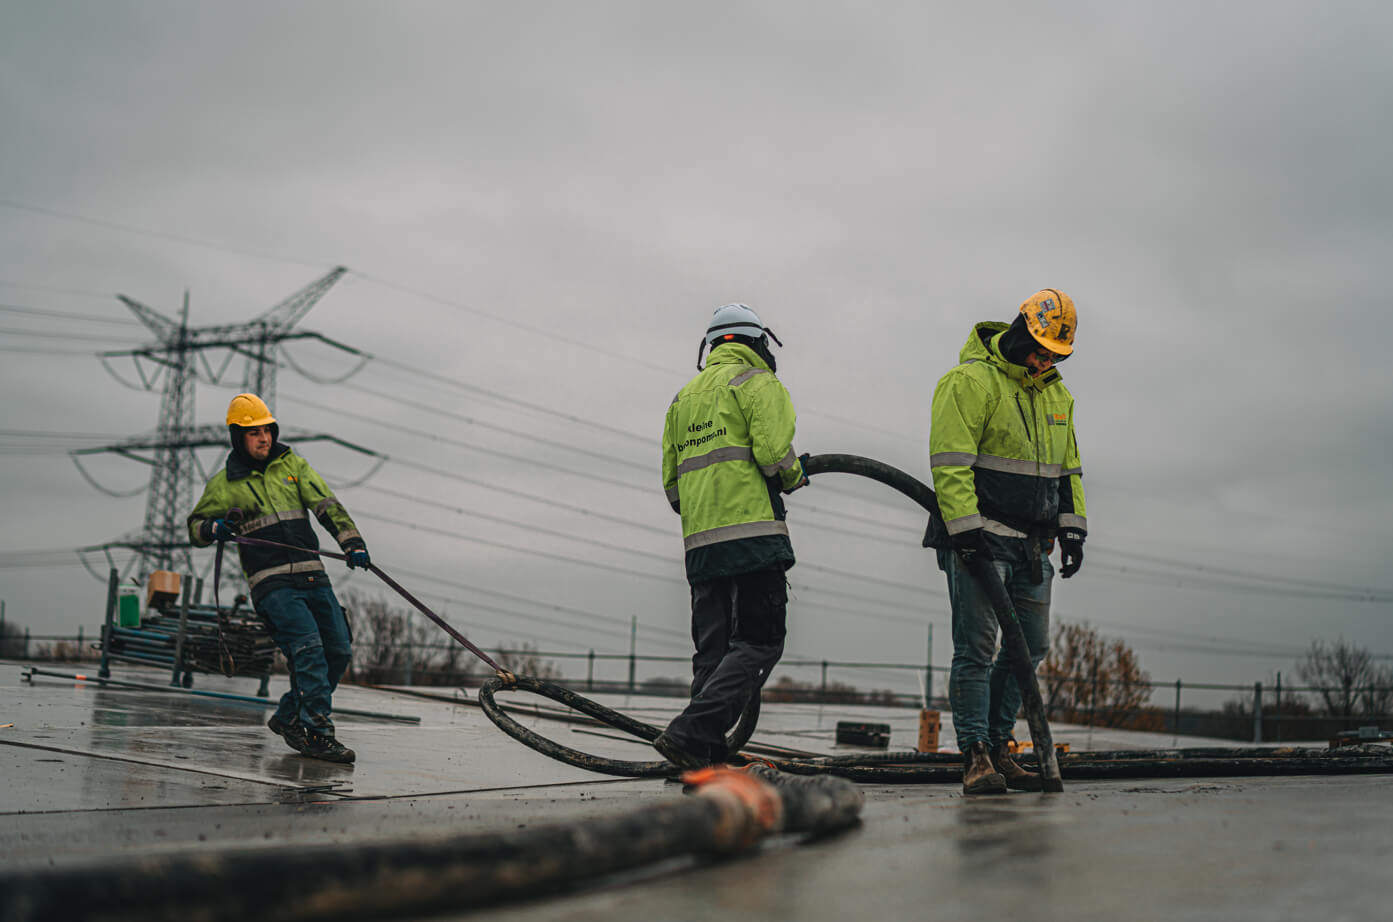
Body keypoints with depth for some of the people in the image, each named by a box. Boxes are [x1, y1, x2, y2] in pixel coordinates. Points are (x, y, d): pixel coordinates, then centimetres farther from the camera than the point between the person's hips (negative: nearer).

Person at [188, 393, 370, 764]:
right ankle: (318, 733, -17)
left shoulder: (292, 465, 13)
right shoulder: (224, 484, 7)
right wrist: (214, 529, -8)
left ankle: (289, 717, 20)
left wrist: (351, 541, -10)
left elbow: (326, 505, 4)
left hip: (312, 575, 5)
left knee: (339, 651, 2)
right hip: (271, 583, -4)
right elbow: (195, 527, 16)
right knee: (308, 646, -21)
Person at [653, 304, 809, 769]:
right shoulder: (758, 383, 2)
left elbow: (672, 485, 21)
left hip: (700, 543, 7)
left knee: (714, 651, 9)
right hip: (752, 534, -7)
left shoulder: (682, 398, 23)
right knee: (759, 643, -8)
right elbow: (773, 454, -13)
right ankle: (691, 732, -21)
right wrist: (795, 476, 7)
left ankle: (707, 757, 4)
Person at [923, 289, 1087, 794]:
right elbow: (950, 462, -17)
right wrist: (966, 528, -24)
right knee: (976, 645, -8)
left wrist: (1071, 527, 13)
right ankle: (975, 756, -5)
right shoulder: (969, 382, -9)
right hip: (980, 538, -8)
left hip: (1031, 544, 8)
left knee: (1029, 646, 8)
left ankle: (997, 746, 18)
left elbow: (1068, 467, 23)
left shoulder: (1056, 393, 17)